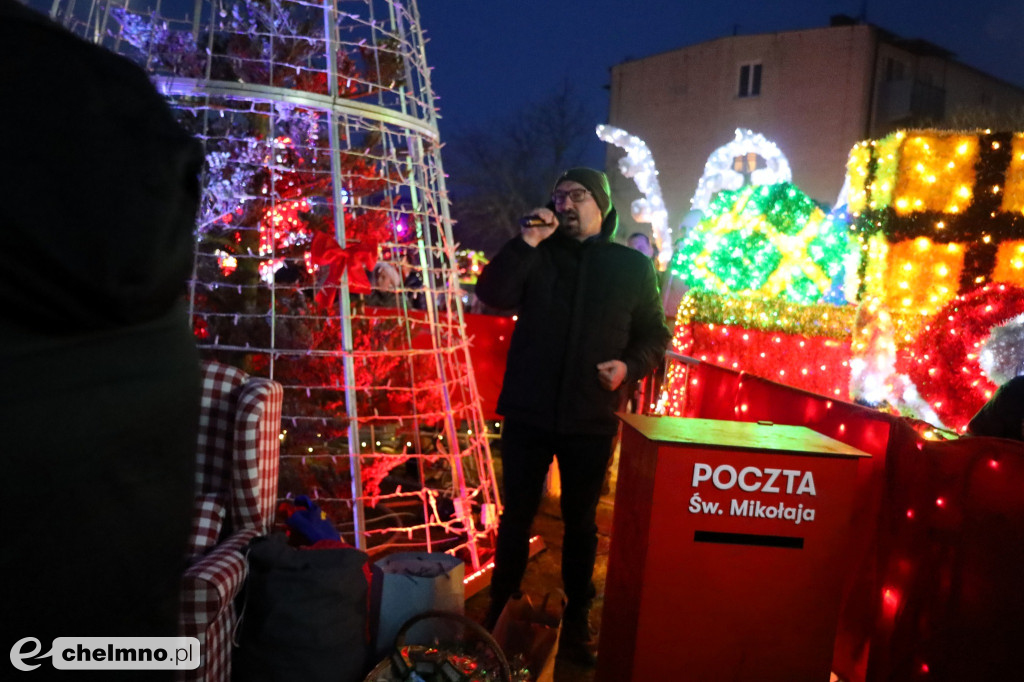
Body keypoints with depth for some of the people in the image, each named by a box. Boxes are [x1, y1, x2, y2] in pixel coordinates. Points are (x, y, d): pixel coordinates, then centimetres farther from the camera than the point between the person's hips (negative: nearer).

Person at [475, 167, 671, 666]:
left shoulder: (633, 266, 4)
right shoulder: (536, 256, 5)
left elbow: (654, 334, 8)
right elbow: (492, 295, -11)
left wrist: (630, 365, -11)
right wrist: (527, 242, -17)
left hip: (592, 419, 0)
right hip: (528, 412, 1)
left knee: (580, 521, 13)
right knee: (516, 515, 12)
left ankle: (577, 621, 30)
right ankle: (500, 610, 30)